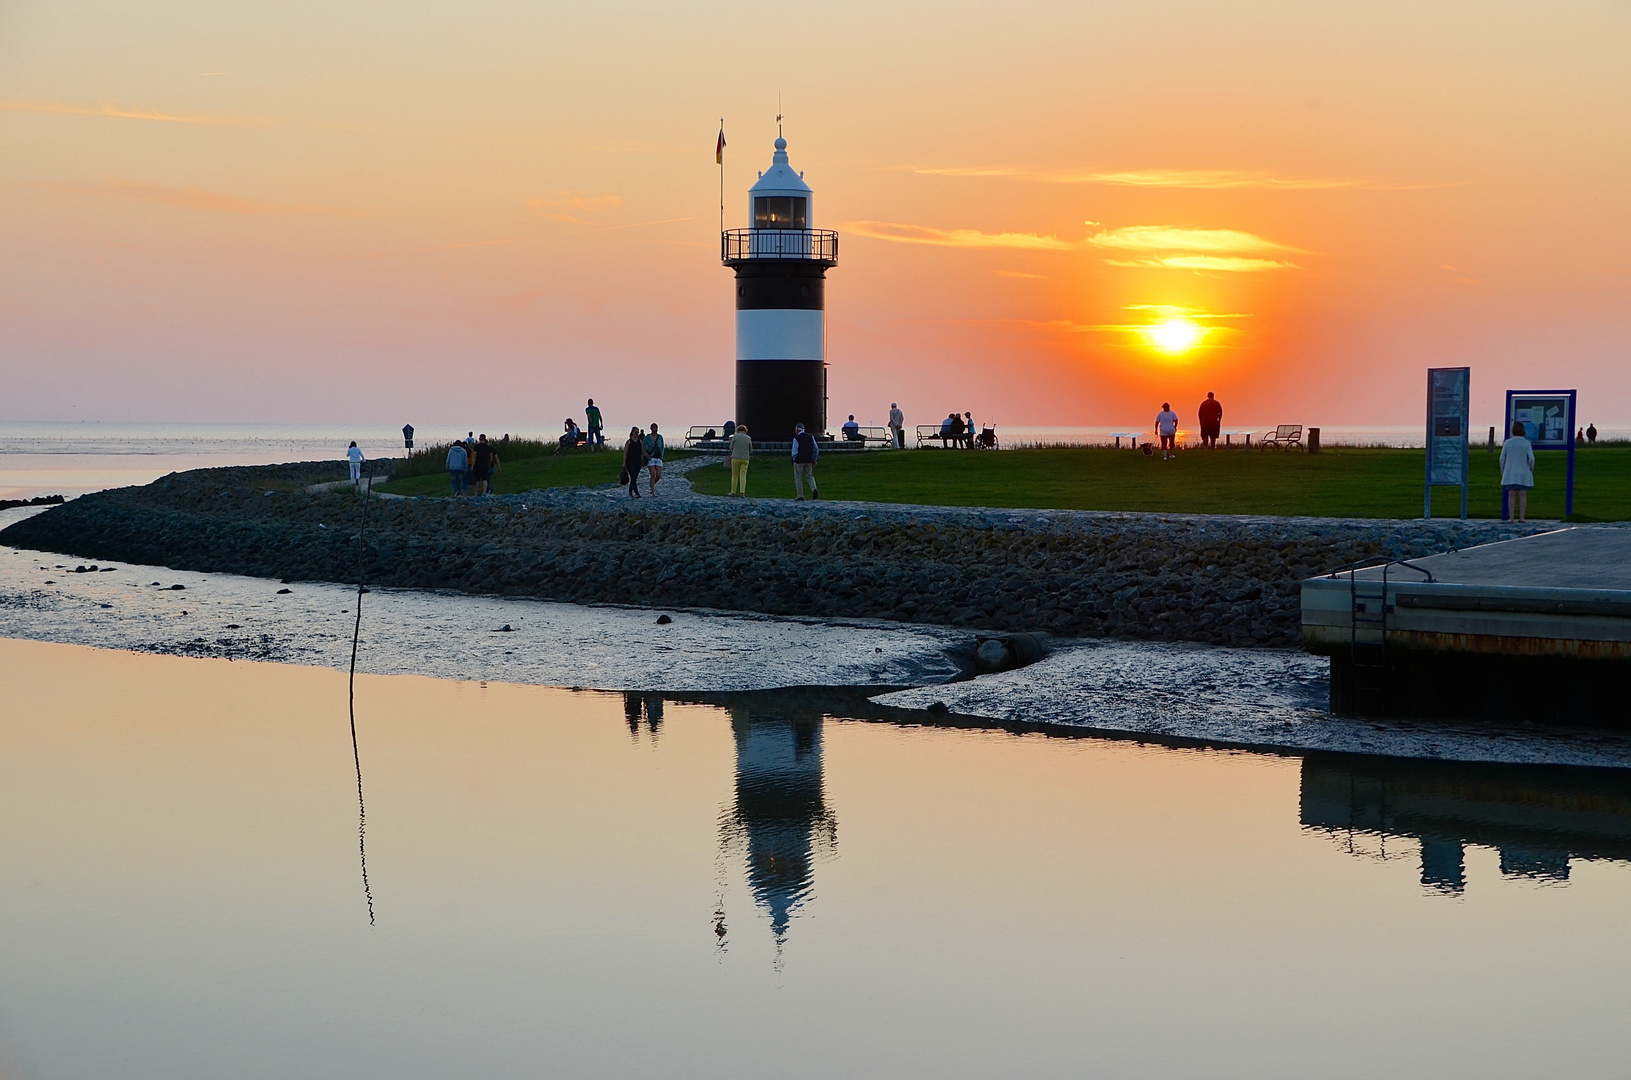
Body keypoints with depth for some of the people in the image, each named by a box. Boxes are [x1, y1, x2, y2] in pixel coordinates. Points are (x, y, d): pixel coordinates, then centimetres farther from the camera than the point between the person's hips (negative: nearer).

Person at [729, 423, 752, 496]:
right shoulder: (748, 438, 4)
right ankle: (742, 492, -13)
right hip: (745, 459, 1)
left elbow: (731, 447, 5)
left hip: (736, 458, -1)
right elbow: (750, 450, 12)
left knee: (734, 475, 10)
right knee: (743, 476, -1)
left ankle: (733, 492, 14)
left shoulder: (735, 436, -1)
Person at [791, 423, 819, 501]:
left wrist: (794, 459, 3)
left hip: (799, 461, -5)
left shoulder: (796, 438, -11)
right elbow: (816, 449, 6)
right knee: (809, 476, 18)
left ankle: (800, 496, 7)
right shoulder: (810, 436, 5)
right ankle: (814, 489, -7)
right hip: (809, 461, 5)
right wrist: (814, 459, 14)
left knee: (798, 478, 7)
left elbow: (795, 452, -15)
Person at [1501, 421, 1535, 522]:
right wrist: (1531, 471, 7)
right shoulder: (1526, 443, -4)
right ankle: (1522, 517, 0)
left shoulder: (1507, 443, -2)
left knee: (1511, 495, 1)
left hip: (1510, 473, 0)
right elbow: (1531, 459, -9)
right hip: (1523, 474, 0)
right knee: (1523, 495, 3)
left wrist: (1502, 472, 8)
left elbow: (1502, 459, -2)